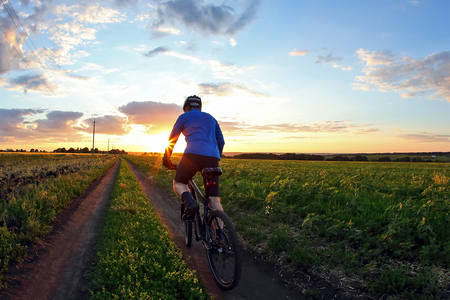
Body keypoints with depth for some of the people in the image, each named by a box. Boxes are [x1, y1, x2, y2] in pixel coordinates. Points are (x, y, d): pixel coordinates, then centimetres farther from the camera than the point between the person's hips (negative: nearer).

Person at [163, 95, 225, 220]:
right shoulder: (211, 118, 29)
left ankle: (190, 201, -14)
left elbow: (172, 140, 17)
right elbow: (221, 141, 27)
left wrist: (166, 160, 27)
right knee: (215, 200, 5)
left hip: (193, 154, -3)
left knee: (178, 183, 18)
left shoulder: (184, 116, 17)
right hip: (212, 157, 4)